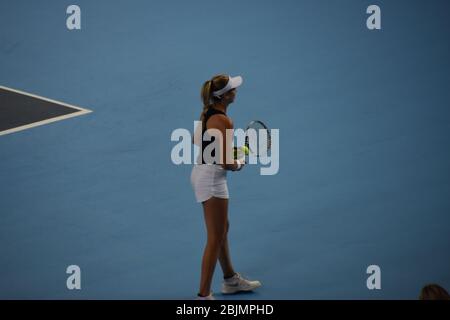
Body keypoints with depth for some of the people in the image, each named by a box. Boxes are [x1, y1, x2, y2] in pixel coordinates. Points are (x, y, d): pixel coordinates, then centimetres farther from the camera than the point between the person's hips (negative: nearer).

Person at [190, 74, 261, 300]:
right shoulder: (224, 122, -23)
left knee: (222, 229, 24)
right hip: (212, 178, -10)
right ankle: (203, 295, 2)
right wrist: (239, 164, -2)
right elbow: (226, 163, -23)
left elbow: (196, 140, 20)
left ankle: (230, 280, 40)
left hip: (201, 171, 10)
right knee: (215, 239, -2)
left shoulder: (208, 112, 4)